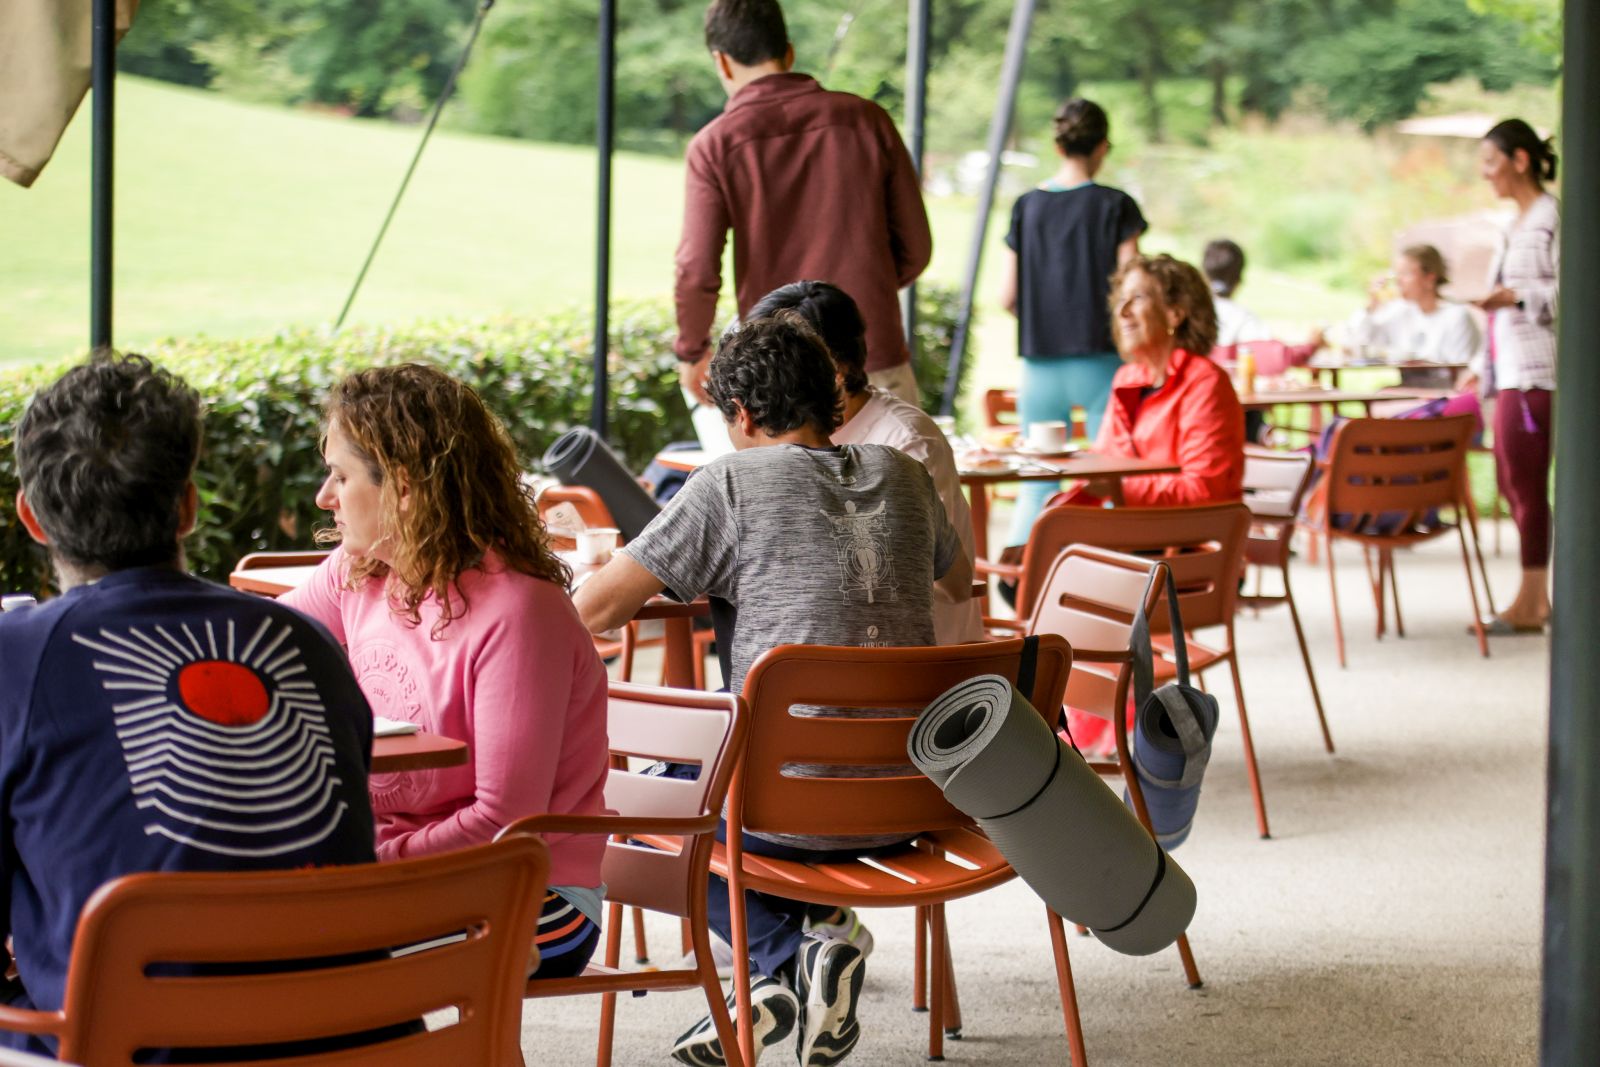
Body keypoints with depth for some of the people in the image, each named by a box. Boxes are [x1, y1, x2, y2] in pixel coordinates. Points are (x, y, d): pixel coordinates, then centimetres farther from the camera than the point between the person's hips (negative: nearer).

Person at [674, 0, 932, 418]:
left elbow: (697, 272, -9)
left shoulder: (715, 145, -5)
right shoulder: (866, 119, 1)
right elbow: (915, 247, 5)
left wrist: (692, 351, 9)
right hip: (877, 362, 1)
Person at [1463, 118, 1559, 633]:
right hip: (1512, 370, 9)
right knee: (1513, 483, 11)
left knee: (1525, 482, -5)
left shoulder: (1551, 217, -10)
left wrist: (1518, 296, -25)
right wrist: (1485, 368, 23)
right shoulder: (1519, 223, 17)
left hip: (1535, 373, -9)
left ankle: (1529, 604, 1)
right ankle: (1538, 596, 17)